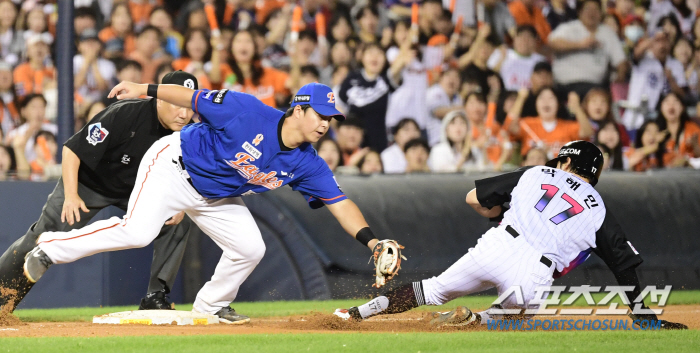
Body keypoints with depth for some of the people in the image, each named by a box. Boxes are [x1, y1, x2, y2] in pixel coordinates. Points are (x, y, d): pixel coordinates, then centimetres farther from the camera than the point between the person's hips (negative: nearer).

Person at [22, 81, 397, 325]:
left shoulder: (306, 165, -10)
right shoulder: (249, 112, -26)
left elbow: (339, 202, -12)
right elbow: (194, 98, -19)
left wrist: (370, 240, -24)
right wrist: (145, 89, -19)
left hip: (215, 198, 7)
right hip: (174, 167, -7)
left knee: (250, 248, -3)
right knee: (137, 231, -24)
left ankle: (211, 306, 22)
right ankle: (52, 248, -9)